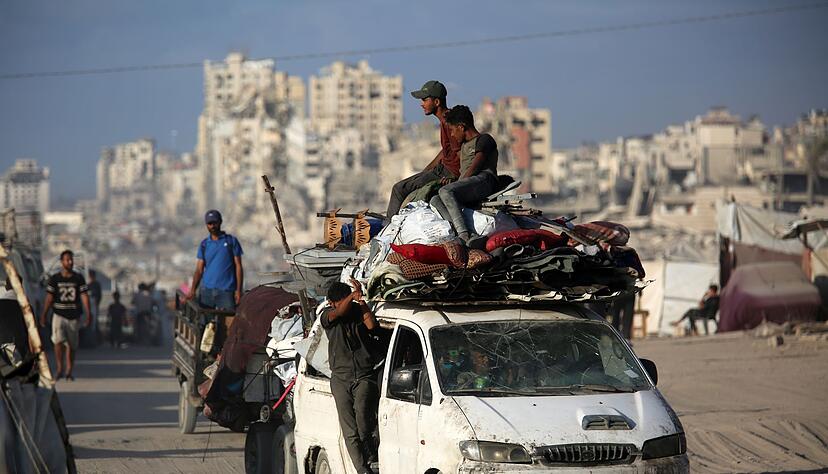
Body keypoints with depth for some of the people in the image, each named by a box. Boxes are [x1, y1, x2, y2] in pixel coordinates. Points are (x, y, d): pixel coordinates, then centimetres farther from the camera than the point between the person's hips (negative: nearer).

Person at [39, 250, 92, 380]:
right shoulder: (54, 279, 0)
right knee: (59, 341, -19)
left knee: (71, 345, 7)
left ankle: (69, 372, 19)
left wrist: (88, 313, -12)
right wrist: (43, 315, -1)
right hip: (59, 315, -2)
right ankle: (60, 369, -7)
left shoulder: (79, 278, 1)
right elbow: (49, 298, 2)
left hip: (74, 316, 2)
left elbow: (84, 296, -3)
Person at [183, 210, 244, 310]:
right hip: (206, 290, 3)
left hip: (226, 291, -3)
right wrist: (192, 291, -7)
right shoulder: (204, 245, 12)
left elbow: (238, 267, 3)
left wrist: (238, 290, -7)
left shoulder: (232, 241, 5)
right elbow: (199, 270, 7)